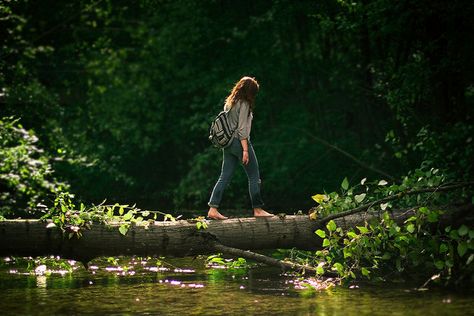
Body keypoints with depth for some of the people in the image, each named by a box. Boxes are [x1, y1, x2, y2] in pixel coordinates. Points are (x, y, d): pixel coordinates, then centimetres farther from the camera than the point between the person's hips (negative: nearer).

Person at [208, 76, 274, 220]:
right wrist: (245, 150, -18)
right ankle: (257, 209, 7)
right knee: (254, 177, 3)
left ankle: (213, 209, -2)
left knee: (224, 177, 6)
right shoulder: (244, 104, -12)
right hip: (240, 142, -8)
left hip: (228, 143, 8)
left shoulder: (229, 103, 13)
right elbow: (242, 128, -17)